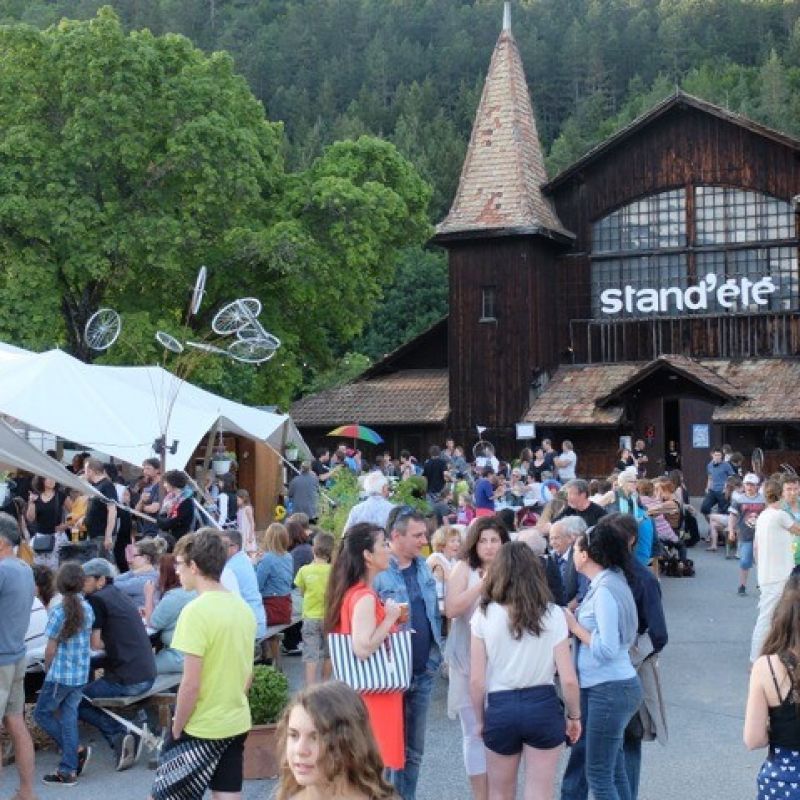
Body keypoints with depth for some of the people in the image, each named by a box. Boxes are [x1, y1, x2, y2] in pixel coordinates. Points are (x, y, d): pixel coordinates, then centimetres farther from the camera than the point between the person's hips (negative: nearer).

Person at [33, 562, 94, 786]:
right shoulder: (88, 609, 2)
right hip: (81, 675, 6)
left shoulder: (59, 612, -16)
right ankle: (68, 770, 7)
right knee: (69, 717, 10)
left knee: (42, 713, 10)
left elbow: (51, 649, -12)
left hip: (60, 675, -6)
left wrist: (48, 670, 5)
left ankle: (77, 750, 2)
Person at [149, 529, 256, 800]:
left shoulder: (196, 611, -19)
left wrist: (176, 729, -8)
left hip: (201, 729, -7)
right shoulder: (242, 607, 5)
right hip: (237, 724, 7)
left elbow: (191, 684, -20)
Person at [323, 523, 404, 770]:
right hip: (373, 695, -10)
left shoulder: (352, 592, 10)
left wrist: (389, 622, 12)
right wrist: (390, 618, -19)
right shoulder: (365, 597, -20)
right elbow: (363, 648, -28)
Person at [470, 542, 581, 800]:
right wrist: (574, 716, 10)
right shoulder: (552, 614, -5)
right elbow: (568, 679, -6)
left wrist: (480, 719, 9)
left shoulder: (485, 615, -6)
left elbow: (476, 680, -6)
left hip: (500, 708, 0)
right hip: (543, 707, 0)